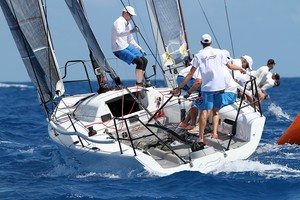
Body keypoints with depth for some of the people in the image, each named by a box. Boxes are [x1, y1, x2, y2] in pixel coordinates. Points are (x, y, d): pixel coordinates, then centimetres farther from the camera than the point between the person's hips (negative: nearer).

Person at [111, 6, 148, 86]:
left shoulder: (128, 24, 15)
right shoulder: (119, 22, -14)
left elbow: (131, 40, 24)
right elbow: (119, 33, -37)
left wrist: (139, 49, 19)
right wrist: (130, 31, -52)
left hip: (126, 46, 10)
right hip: (119, 50, -10)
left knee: (144, 60, 4)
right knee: (139, 61, -21)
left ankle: (140, 83, 8)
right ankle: (138, 84, -17)